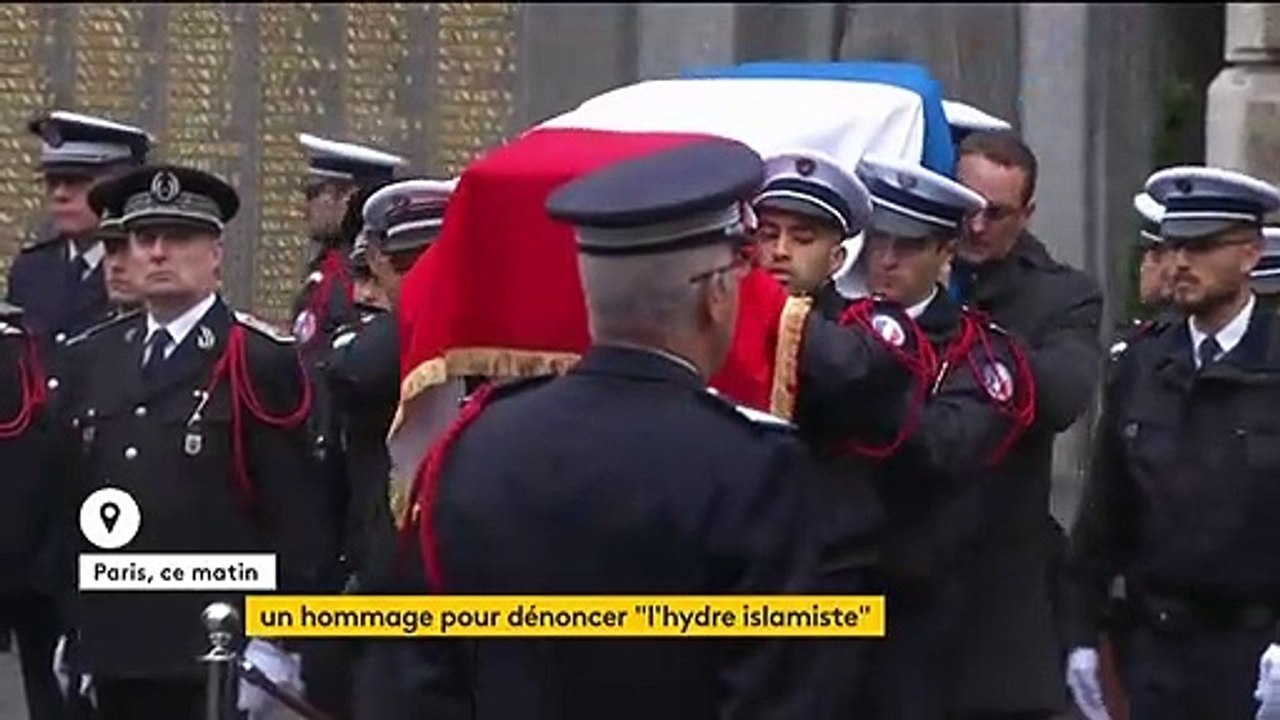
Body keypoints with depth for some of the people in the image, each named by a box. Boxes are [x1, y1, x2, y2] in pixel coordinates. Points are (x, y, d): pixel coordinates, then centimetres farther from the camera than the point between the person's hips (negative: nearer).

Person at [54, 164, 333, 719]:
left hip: (217, 651, -6)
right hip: (114, 648, 6)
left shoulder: (260, 363, -5)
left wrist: (270, 638, -12)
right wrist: (70, 628, 15)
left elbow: (295, 516, -7)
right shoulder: (90, 361, 13)